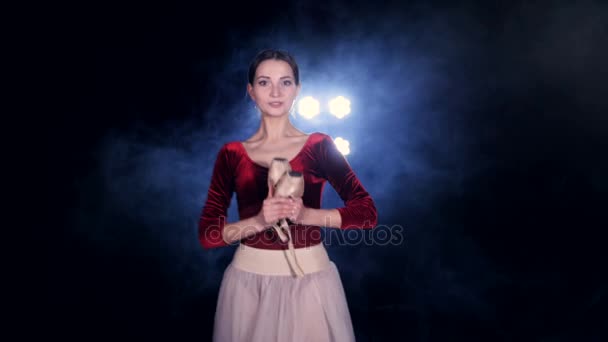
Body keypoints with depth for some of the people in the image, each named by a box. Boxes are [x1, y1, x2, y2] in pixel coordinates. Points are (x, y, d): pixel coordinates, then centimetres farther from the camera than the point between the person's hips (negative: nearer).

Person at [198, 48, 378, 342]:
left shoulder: (319, 145, -2)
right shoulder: (232, 154, 0)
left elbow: (367, 213, -6)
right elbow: (207, 234, -3)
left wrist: (306, 215, -19)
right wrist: (258, 221, -19)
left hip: (310, 279, 0)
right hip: (249, 280, 1)